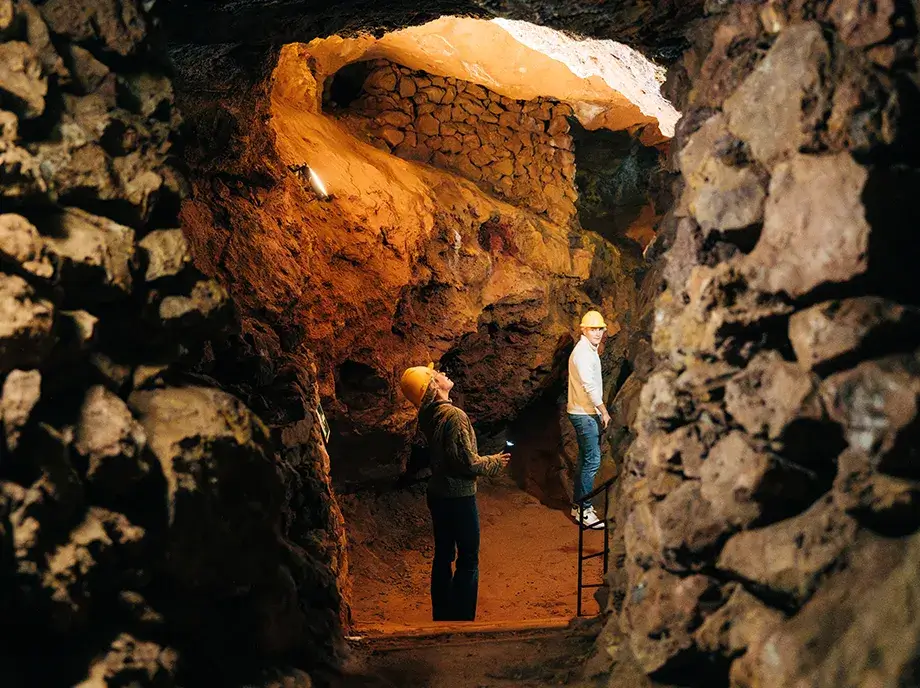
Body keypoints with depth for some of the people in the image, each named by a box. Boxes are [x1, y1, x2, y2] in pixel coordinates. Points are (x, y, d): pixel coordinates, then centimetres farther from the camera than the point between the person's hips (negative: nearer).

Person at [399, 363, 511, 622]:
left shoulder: (427, 414, 1)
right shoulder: (454, 416, -24)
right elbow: (469, 463, -23)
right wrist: (495, 462, -5)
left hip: (437, 494, 8)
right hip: (459, 497, -8)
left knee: (443, 555, 17)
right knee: (468, 561, 3)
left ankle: (441, 615, 26)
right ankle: (461, 620, 8)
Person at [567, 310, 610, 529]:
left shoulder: (590, 351, 16)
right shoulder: (582, 353, -17)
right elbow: (589, 386, -21)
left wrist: (599, 412, 18)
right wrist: (604, 411, -15)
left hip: (589, 413, 11)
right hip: (584, 414, -10)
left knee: (586, 459, 14)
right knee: (592, 460, -10)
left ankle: (578, 504, 21)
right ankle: (584, 510, -7)